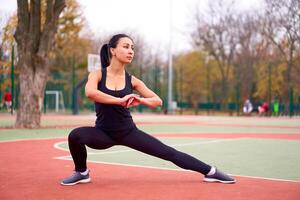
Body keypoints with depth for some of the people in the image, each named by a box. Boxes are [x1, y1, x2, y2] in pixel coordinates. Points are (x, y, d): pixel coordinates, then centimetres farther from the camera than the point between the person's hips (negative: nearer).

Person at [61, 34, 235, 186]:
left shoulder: (132, 80, -3)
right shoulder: (97, 74, -9)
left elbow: (158, 101, -1)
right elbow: (90, 92, -32)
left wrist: (141, 100, -23)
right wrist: (120, 100, -35)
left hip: (128, 132, 1)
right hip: (104, 133, -1)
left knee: (169, 153, -6)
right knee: (75, 135, -30)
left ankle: (210, 172, 6)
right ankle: (82, 173, -5)